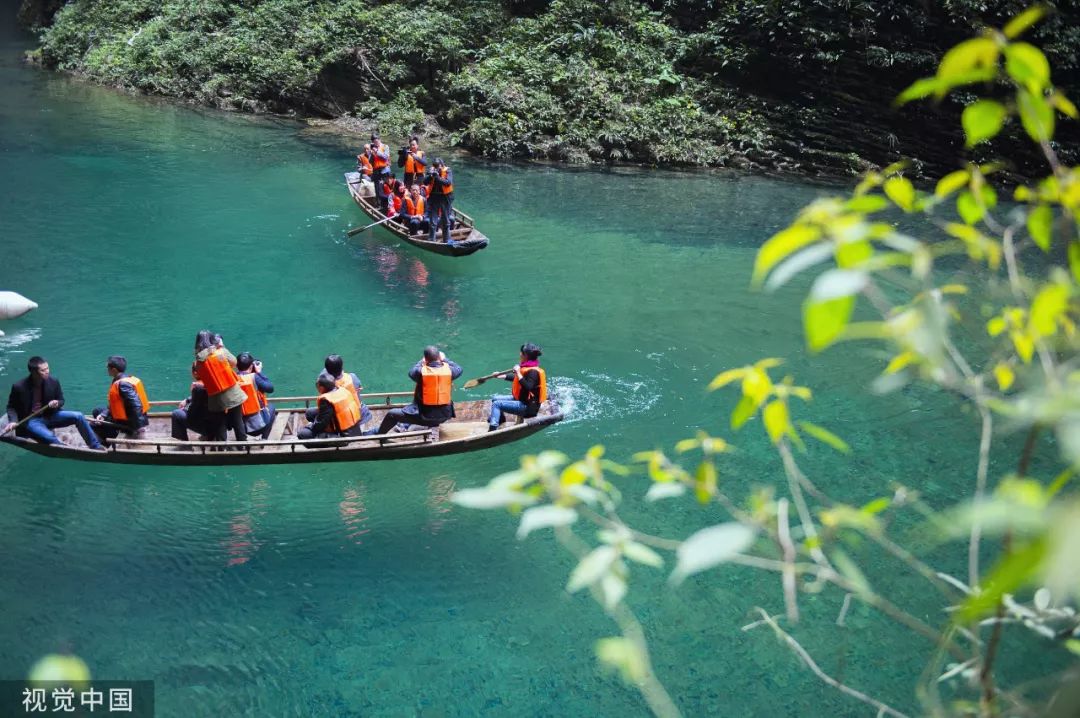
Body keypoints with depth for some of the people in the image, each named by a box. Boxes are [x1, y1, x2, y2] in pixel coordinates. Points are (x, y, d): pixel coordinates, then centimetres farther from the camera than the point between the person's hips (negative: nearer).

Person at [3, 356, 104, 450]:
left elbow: (61, 401, 8)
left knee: (78, 416, -13)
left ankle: (96, 446, -9)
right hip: (31, 421, -4)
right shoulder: (19, 387, -15)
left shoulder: (53, 382, -7)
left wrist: (57, 403, -16)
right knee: (50, 438, -34)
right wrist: (13, 421, -20)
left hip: (50, 416, 4)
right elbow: (11, 407, -2)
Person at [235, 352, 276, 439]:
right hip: (258, 422, -4)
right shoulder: (253, 377, -12)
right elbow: (270, 388, -4)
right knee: (271, 407, 28)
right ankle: (264, 438, 22)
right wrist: (259, 372, 4)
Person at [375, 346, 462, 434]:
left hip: (425, 417, -4)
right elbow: (458, 369, 14)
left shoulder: (422, 371, -17)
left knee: (392, 414, 14)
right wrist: (445, 359, 24)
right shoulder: (448, 370, -10)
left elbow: (411, 373, 6)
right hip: (444, 416, 4)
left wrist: (421, 362, 20)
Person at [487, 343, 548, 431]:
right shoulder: (528, 367, 8)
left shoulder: (533, 371, -22)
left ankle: (492, 429, -25)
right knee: (495, 398, 16)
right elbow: (516, 378, 24)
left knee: (497, 404, -19)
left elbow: (528, 387, -36)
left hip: (528, 407, -10)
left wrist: (518, 373, -31)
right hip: (521, 399, 10)